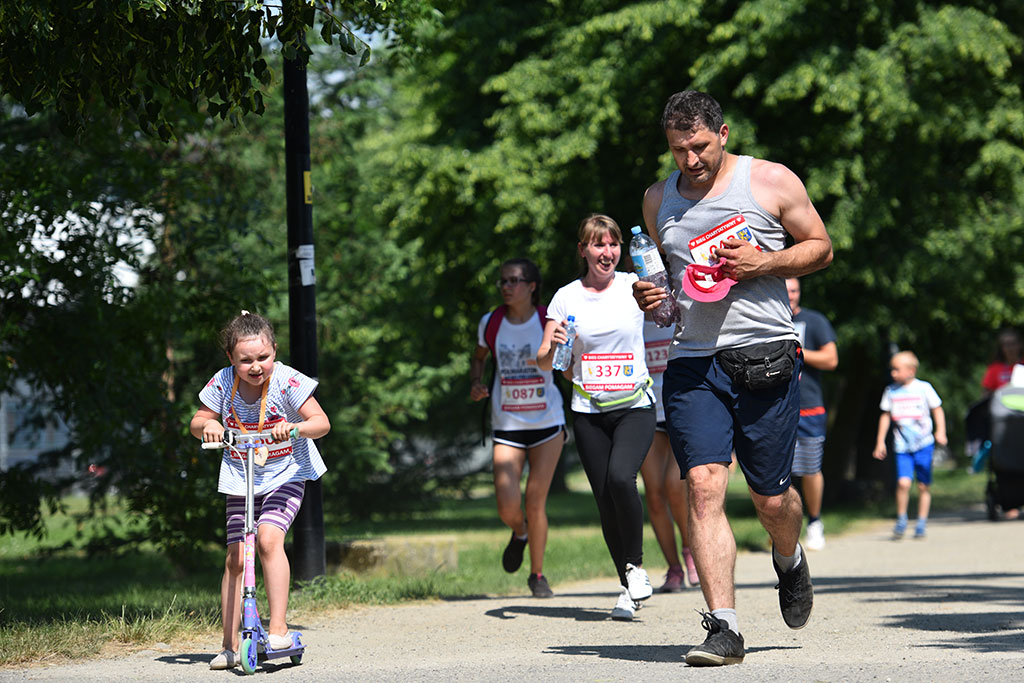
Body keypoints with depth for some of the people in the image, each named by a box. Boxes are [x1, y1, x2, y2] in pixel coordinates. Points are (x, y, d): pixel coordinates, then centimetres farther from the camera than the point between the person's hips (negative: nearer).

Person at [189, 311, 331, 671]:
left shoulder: (286, 381, -18)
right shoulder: (223, 384, -10)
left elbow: (322, 422, -19)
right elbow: (198, 421, 3)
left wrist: (294, 427, -39)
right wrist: (206, 426, -21)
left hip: (285, 475, -3)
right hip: (240, 478, 3)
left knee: (268, 538, -26)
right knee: (236, 557, -2)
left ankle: (278, 628, -22)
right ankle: (229, 646, 6)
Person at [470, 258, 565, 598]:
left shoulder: (550, 323, -6)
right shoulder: (490, 324, 0)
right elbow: (479, 357, 19)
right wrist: (475, 384, 0)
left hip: (547, 423, -1)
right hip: (507, 426, 1)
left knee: (536, 504, -2)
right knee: (507, 507, -12)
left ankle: (537, 574, 19)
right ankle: (519, 534, 25)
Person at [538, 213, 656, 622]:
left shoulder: (633, 286, 2)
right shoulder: (566, 297, 3)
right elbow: (545, 364, 4)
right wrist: (552, 348, -19)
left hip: (634, 407, -2)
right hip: (589, 412, 2)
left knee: (620, 478, -25)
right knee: (605, 499, -1)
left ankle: (635, 564, -4)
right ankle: (628, 588, 14)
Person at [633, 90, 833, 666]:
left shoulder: (771, 181, 1)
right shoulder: (659, 199, 13)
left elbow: (821, 248, 7)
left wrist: (764, 262, -10)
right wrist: (649, 296, 4)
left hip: (766, 358, -2)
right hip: (692, 363, 2)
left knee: (772, 497, 4)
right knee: (704, 484, -14)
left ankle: (790, 560, 41)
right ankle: (723, 629, -16)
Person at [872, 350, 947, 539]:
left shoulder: (924, 388, -1)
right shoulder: (891, 392, 7)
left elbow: (937, 410, 5)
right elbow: (885, 416, 15)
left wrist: (940, 432, -7)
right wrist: (880, 442, 12)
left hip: (923, 444, -1)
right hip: (902, 446, 1)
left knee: (923, 486, 3)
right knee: (903, 482, -16)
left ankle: (921, 523, 15)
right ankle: (901, 519, 1)